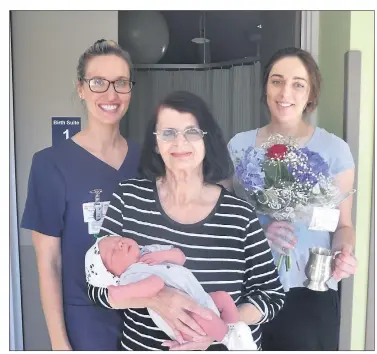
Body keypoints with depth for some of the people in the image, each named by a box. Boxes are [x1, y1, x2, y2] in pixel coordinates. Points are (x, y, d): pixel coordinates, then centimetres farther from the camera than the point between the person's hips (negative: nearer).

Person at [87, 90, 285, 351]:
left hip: (230, 344, 0)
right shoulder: (129, 198, -11)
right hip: (142, 344, 1)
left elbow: (272, 294, -6)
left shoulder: (240, 215, -13)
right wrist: (155, 299, -28)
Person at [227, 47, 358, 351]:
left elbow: (343, 224, 3)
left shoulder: (335, 149, -3)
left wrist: (344, 254, -18)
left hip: (311, 291, -1)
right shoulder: (240, 145, 2)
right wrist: (259, 232, -16)